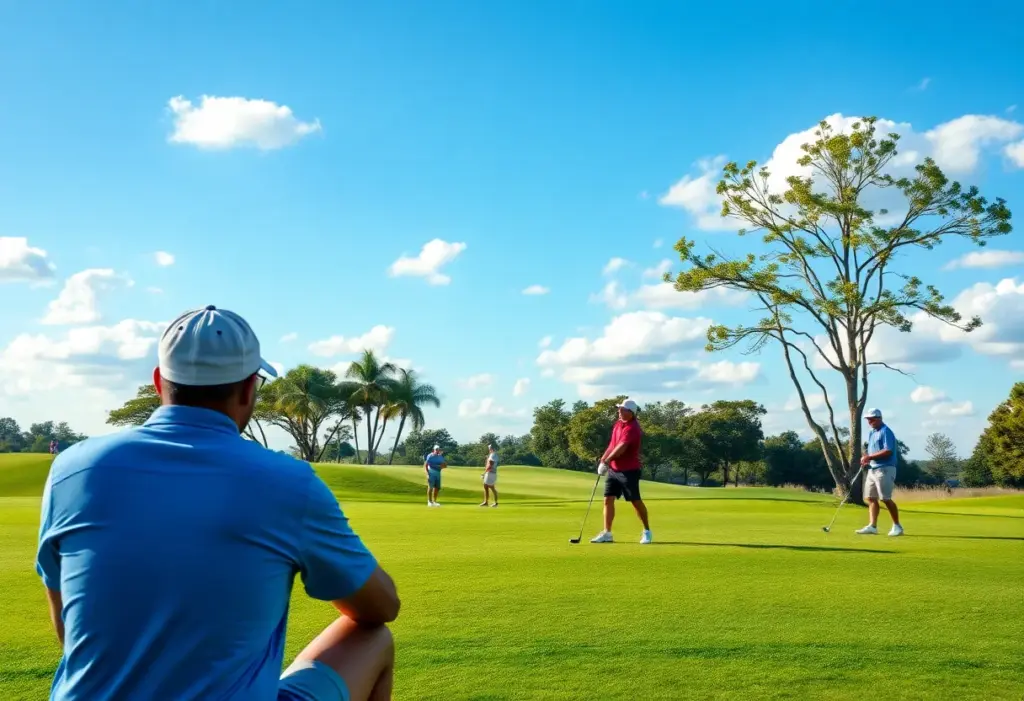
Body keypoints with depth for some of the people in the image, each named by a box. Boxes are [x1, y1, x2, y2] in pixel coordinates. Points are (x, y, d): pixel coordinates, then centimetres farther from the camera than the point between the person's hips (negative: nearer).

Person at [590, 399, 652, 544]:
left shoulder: (632, 428, -19)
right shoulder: (619, 423, 9)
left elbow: (621, 448, -28)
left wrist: (606, 462, -26)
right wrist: (603, 459, 10)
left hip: (629, 471, -8)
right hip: (613, 469, 8)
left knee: (636, 501, 1)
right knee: (608, 500, 2)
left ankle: (647, 531, 17)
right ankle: (607, 533, 6)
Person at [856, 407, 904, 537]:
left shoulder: (885, 431, -11)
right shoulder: (872, 433, 17)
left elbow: (888, 451, -21)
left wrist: (869, 457, -19)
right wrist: (865, 457, 2)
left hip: (884, 469, -9)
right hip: (872, 469, 9)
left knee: (886, 498, -7)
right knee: (870, 498, 3)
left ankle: (897, 526, 4)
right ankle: (872, 526, 3)